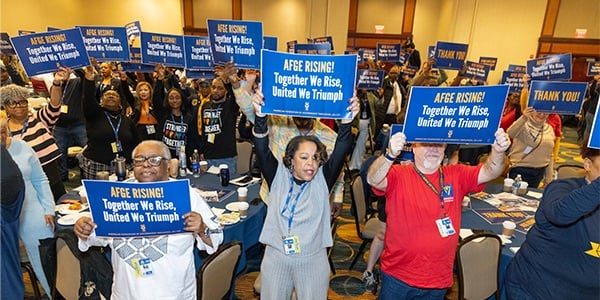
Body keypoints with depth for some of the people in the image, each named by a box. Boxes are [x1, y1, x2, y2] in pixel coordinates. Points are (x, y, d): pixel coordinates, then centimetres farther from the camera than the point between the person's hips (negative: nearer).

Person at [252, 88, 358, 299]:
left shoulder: (322, 179, -5)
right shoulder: (279, 175, -4)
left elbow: (340, 152, -18)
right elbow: (262, 150, -17)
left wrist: (347, 120, -33)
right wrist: (260, 116, -32)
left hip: (313, 260, 0)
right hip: (275, 258, 1)